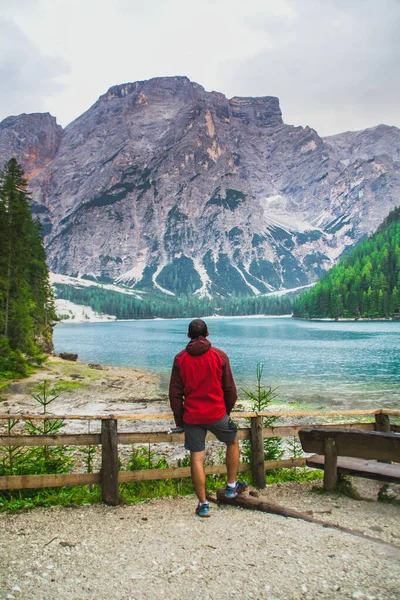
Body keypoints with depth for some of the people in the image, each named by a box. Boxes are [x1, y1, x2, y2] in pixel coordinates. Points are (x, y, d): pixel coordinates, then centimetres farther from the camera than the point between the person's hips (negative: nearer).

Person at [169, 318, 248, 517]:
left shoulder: (180, 359, 0)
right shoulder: (219, 356, -3)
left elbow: (175, 393, 0)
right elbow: (229, 389, 0)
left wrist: (179, 420, 9)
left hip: (191, 417, 1)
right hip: (216, 414, 0)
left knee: (197, 459, 6)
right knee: (233, 443, 24)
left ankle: (203, 504, 11)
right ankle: (231, 486, 30)